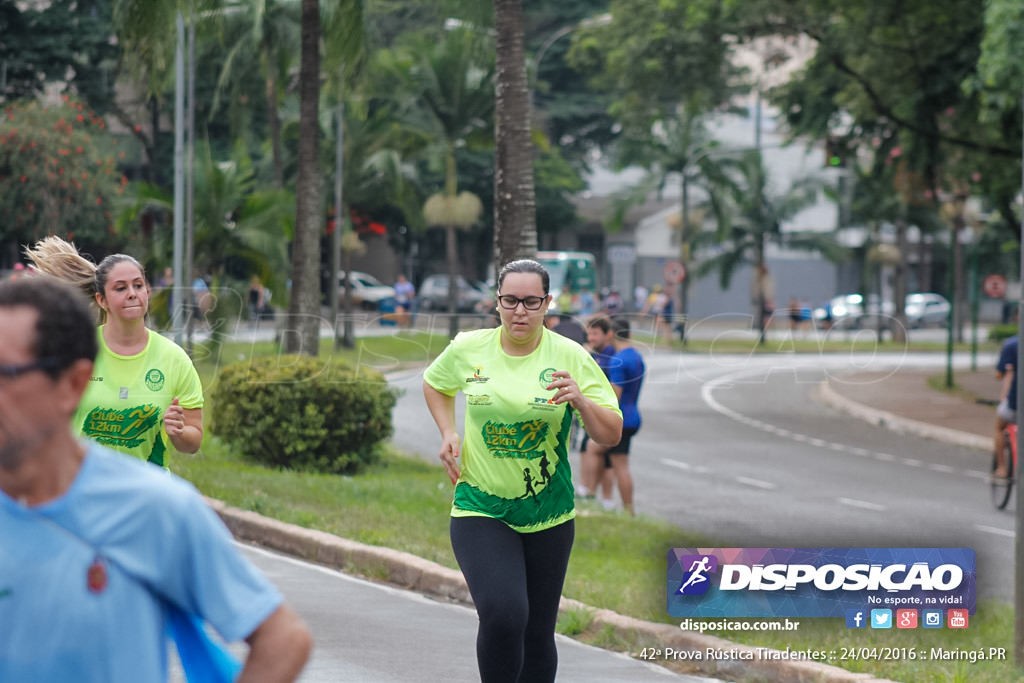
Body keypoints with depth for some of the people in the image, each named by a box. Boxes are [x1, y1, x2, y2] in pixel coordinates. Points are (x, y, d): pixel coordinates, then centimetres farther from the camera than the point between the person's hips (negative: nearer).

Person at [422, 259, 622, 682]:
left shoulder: (570, 357, -6)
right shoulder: (468, 349, -3)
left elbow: (610, 436, -7)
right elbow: (434, 383, 20)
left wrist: (580, 400, -26)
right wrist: (448, 433, 4)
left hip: (548, 516, 1)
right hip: (480, 511, -1)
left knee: (538, 632, 9)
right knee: (503, 614, -25)